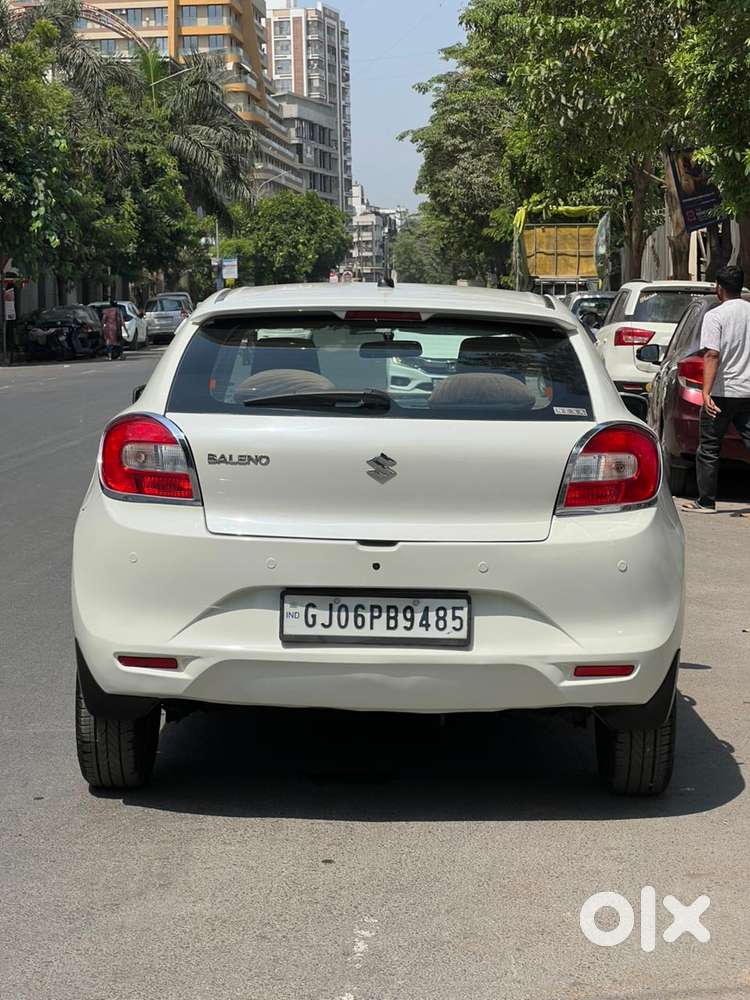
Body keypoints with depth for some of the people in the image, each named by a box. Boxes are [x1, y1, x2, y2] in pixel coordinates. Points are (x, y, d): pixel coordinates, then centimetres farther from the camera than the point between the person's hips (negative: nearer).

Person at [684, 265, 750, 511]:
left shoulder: (715, 315, -9)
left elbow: (712, 355, -19)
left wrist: (706, 392, -25)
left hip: (723, 392, -4)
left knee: (709, 449, 6)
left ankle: (706, 501, 12)